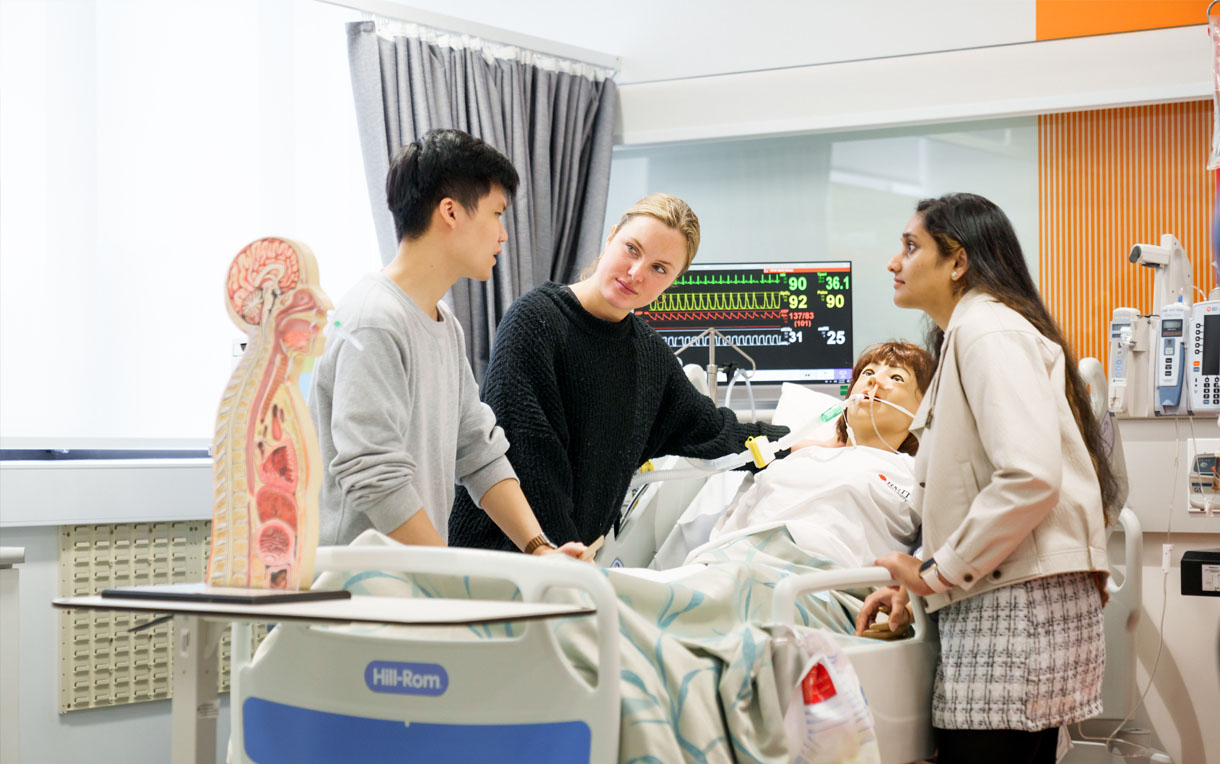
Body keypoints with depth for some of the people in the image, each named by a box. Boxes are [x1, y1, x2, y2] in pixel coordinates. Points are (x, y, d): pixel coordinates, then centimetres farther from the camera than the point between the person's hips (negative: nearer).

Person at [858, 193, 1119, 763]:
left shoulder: (988, 330, -10)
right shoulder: (964, 334, 22)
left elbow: (1030, 478, -23)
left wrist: (936, 572, -14)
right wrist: (918, 581, 10)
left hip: (1018, 603, -10)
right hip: (1000, 600, 10)